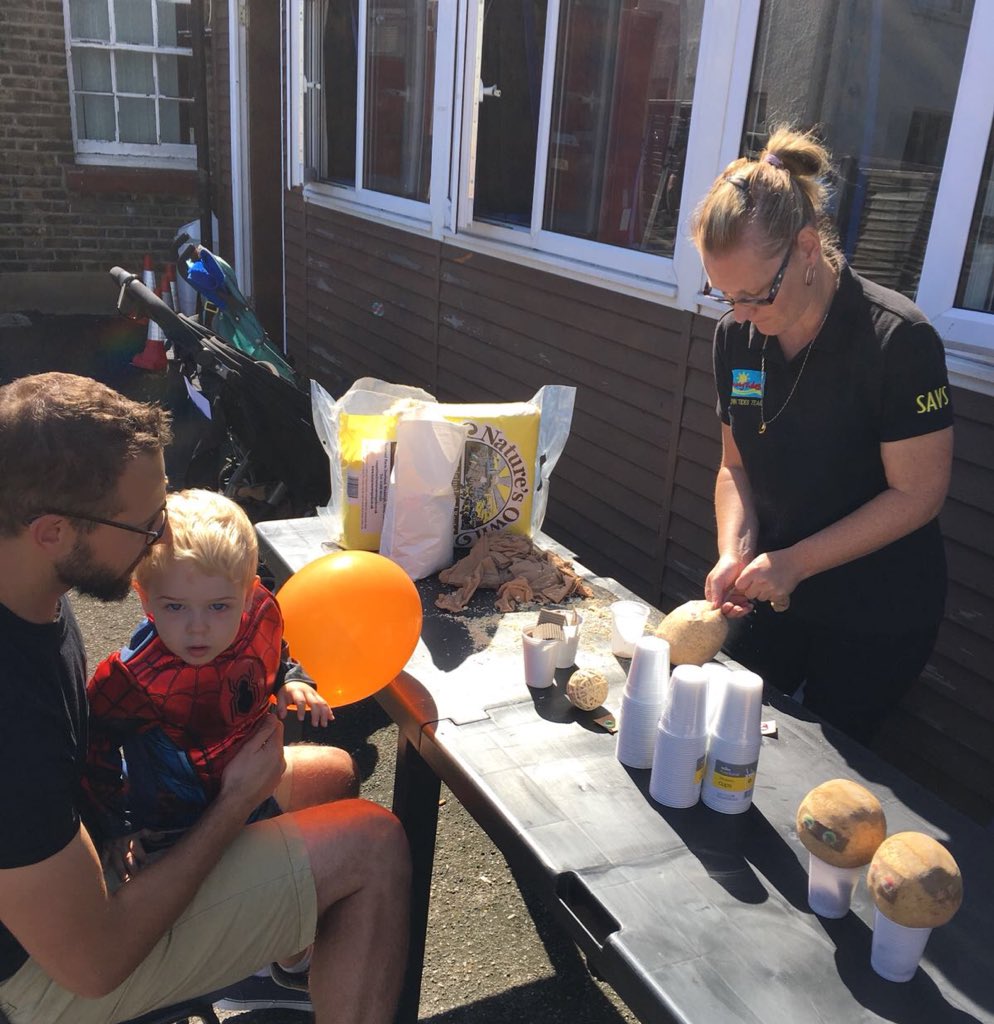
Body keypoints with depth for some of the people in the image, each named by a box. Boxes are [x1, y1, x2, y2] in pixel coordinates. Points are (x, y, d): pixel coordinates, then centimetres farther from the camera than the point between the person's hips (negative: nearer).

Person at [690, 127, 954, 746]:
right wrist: (735, 553, -14)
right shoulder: (737, 336, -5)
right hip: (775, 596, 5)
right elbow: (738, 466, 3)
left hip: (877, 617, -5)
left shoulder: (898, 339, -23)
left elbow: (917, 495, -19)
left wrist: (793, 562, -21)